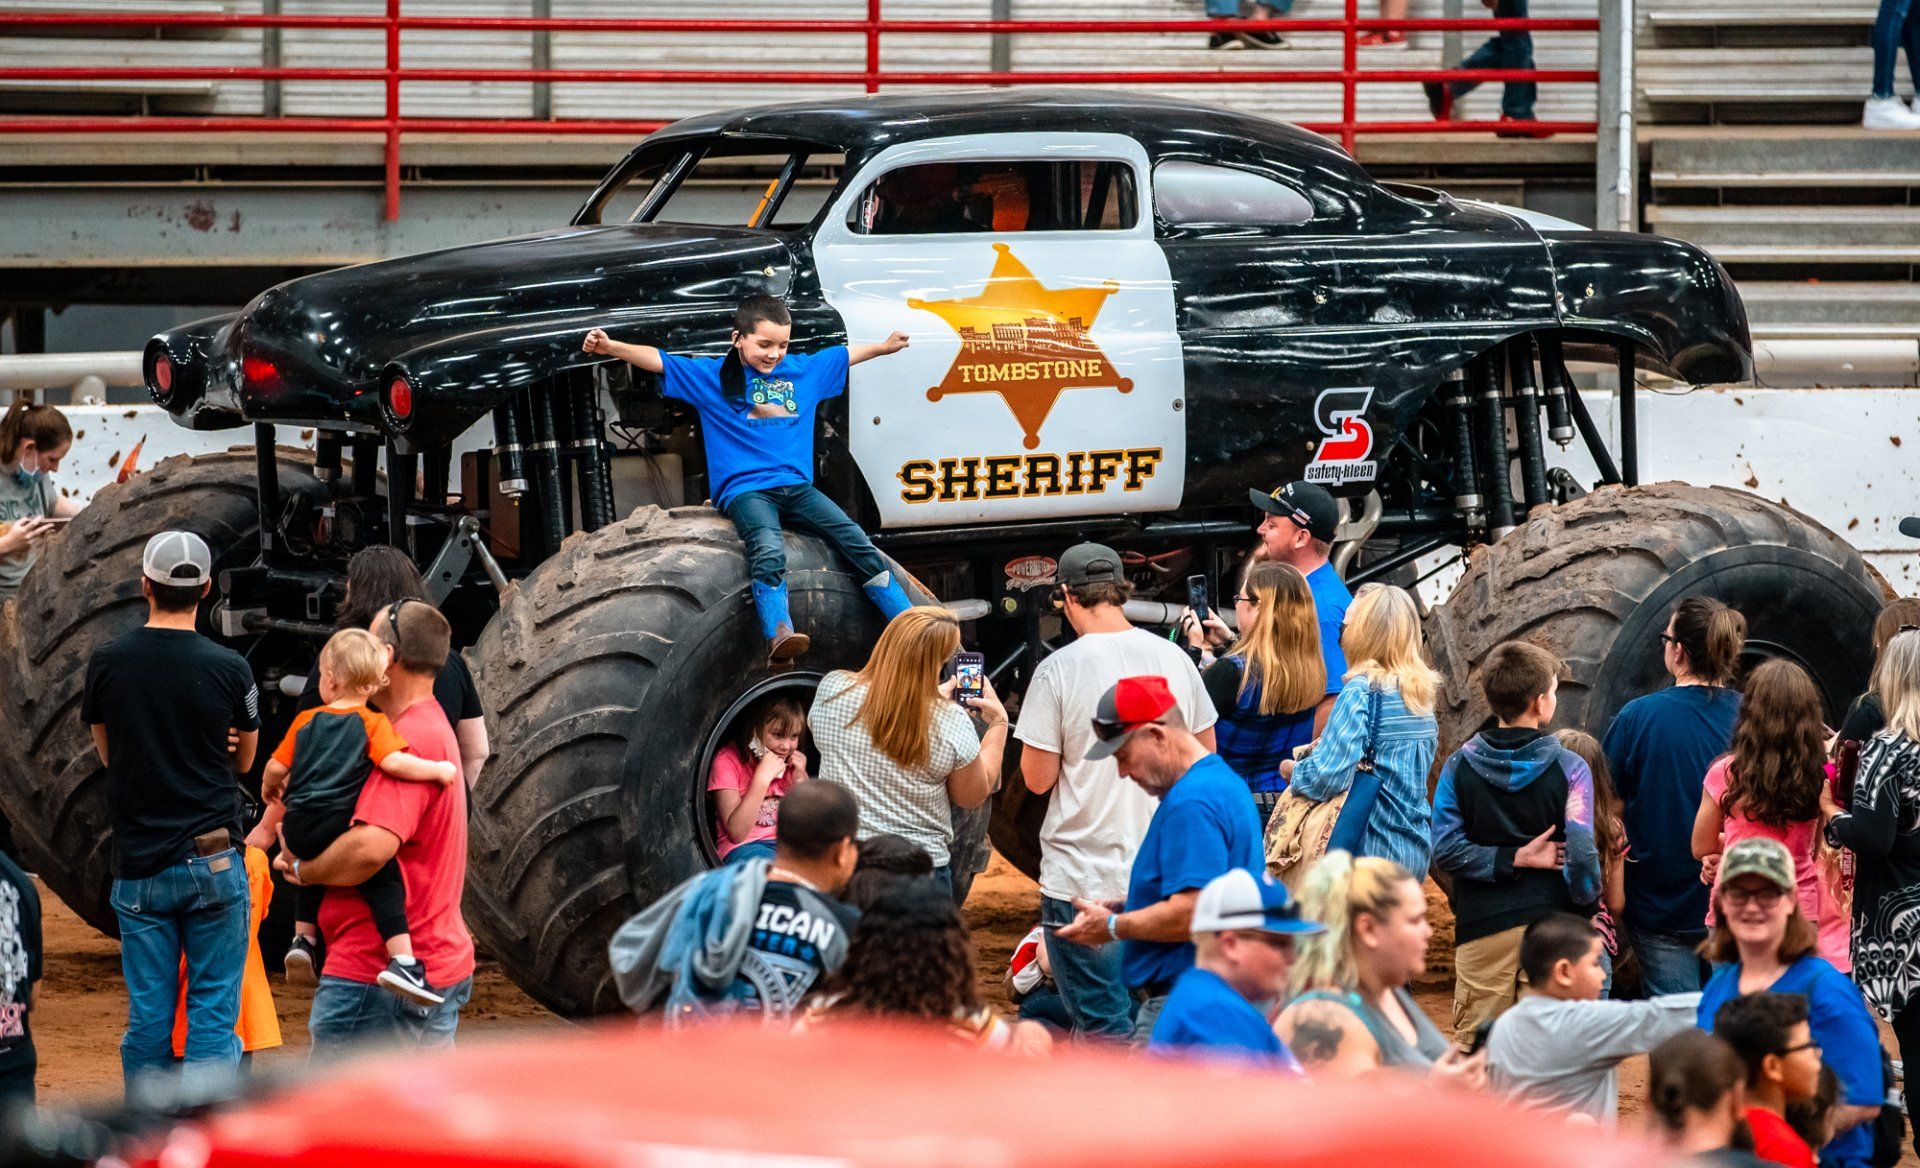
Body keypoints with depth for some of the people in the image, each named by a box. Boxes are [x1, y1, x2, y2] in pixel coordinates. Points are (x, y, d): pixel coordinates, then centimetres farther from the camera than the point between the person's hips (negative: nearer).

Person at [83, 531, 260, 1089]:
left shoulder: (107, 663, -2)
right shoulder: (229, 668, -7)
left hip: (137, 868, 2)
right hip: (212, 863, -2)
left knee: (147, 1017, 8)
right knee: (213, 1011, 2)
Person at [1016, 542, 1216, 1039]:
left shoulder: (1058, 670, -12)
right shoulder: (1174, 658, 2)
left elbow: (1038, 779, -9)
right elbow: (1206, 759, 14)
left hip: (1084, 879, -4)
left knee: (1104, 1026, 0)